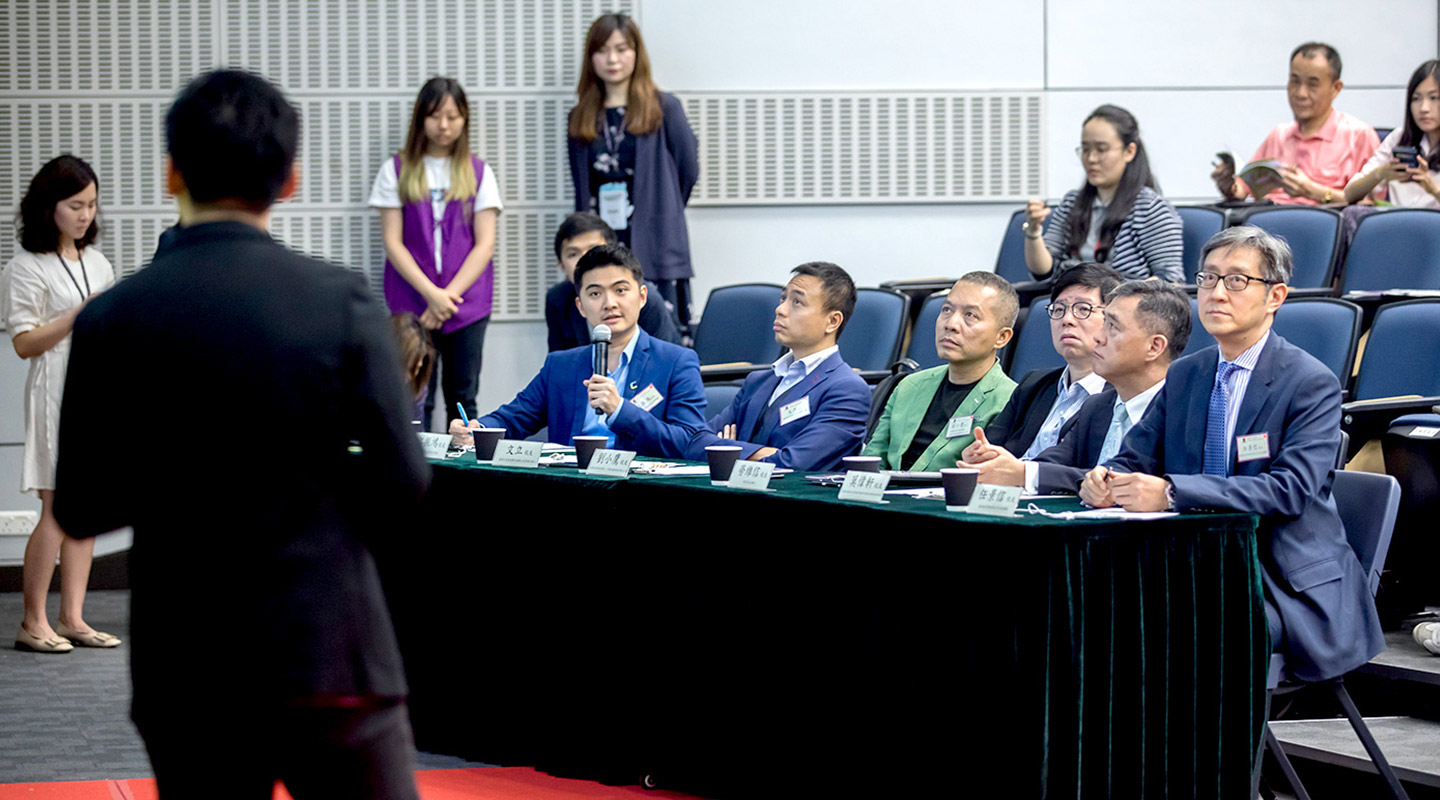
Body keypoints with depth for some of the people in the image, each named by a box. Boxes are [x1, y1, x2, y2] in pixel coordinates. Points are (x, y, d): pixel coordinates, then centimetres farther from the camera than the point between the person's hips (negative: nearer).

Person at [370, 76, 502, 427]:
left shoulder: (479, 173, 9)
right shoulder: (396, 171, 6)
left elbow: (484, 244, 2)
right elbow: (392, 242, 0)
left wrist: (449, 295, -10)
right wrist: (431, 293, -12)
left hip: (467, 303, 1)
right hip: (411, 302, -1)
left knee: (462, 399, 4)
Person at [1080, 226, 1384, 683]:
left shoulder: (1312, 384, -7)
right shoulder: (1183, 376, 13)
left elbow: (1290, 488, -21)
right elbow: (1135, 460, 13)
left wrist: (1172, 492, -31)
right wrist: (1105, 480, -14)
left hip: (1288, 587, -5)